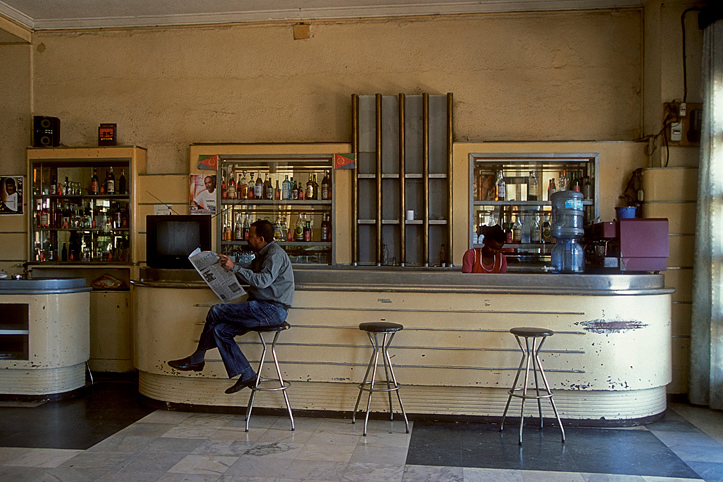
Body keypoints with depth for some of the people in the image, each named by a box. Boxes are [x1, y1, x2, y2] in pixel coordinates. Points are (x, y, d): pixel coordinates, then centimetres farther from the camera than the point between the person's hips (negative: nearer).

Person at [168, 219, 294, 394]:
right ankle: (246, 375, 0)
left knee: (216, 312, -13)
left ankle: (197, 359, 5)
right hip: (263, 308, 10)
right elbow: (247, 277, 27)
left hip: (272, 310, -10)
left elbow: (262, 280, -25)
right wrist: (227, 265, 15)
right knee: (219, 330, -2)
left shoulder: (275, 254, -11)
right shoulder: (262, 255, 21)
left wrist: (235, 267, -23)